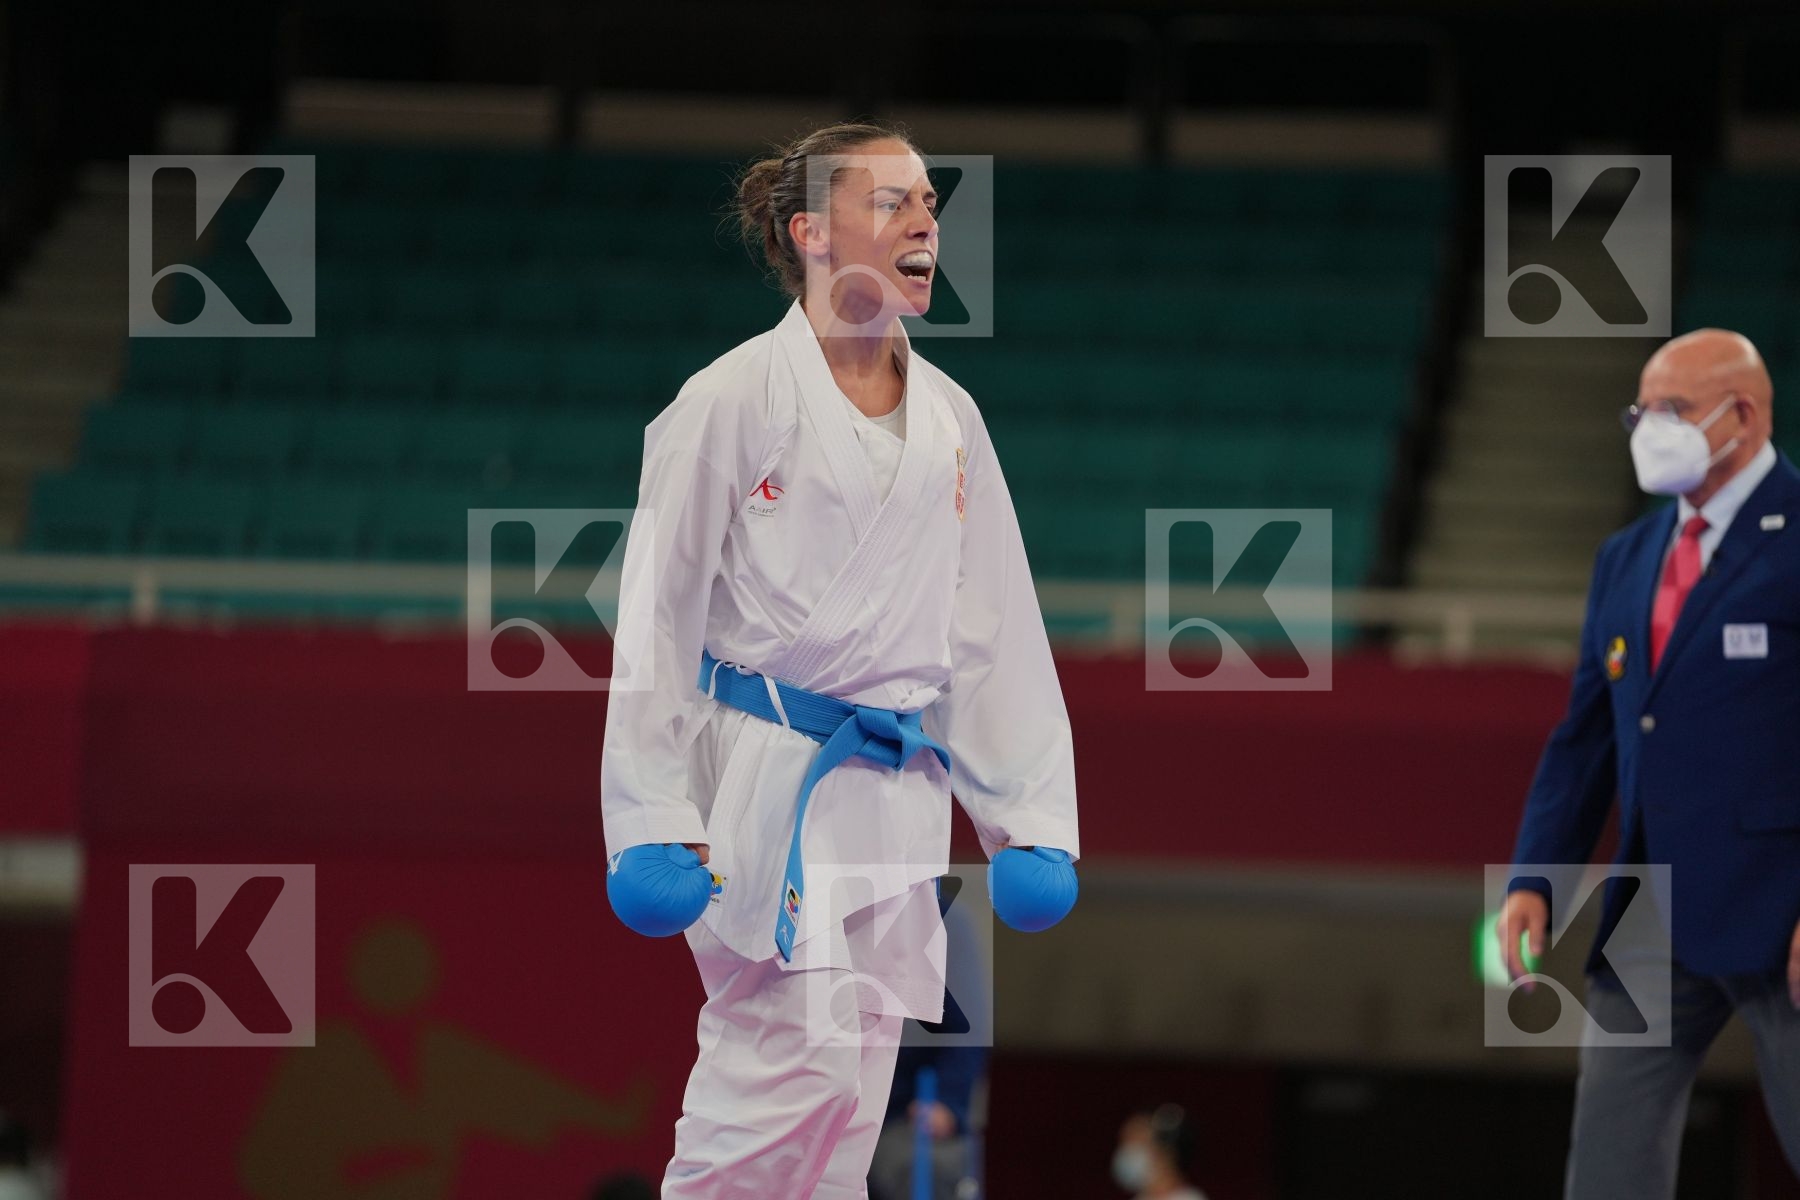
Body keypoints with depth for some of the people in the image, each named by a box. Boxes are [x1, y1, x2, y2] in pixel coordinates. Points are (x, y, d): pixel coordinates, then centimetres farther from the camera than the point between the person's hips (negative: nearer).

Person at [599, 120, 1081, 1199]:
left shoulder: (950, 419, 12)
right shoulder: (734, 402, -6)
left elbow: (994, 631, 16)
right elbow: (658, 614, -6)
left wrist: (1032, 821, 10)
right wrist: (655, 822, -10)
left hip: (895, 801, 6)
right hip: (763, 784, -6)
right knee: (812, 1073, -17)